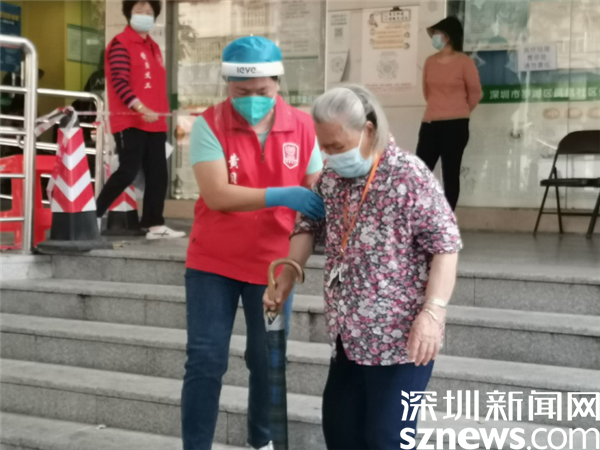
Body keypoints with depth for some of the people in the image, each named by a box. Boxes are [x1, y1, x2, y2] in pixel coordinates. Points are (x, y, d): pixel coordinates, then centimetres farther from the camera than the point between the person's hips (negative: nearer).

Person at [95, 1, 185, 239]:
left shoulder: (153, 47, 20)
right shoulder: (121, 44, -6)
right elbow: (119, 82, -16)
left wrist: (162, 115, 16)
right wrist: (141, 109, -26)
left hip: (155, 123, 8)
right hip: (130, 122, -8)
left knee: (158, 175, 4)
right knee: (128, 171, -11)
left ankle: (155, 225, 8)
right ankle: (93, 214, 1)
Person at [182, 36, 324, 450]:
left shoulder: (302, 126, -4)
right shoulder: (209, 124, -12)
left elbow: (317, 189, -2)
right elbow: (216, 195, -22)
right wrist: (280, 196, -31)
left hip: (272, 264, 2)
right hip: (212, 262, -2)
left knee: (267, 361, 15)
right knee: (205, 361, 0)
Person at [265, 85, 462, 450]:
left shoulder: (409, 176, -16)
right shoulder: (332, 178, 7)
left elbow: (445, 245, -16)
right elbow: (310, 225, 19)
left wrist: (432, 312, -26)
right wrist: (287, 276, 6)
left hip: (400, 336, -7)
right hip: (349, 334, 8)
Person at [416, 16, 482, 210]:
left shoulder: (464, 62, -5)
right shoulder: (430, 62, 8)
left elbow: (475, 94, 3)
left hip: (455, 125, -4)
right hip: (430, 124, 5)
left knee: (450, 174, 1)